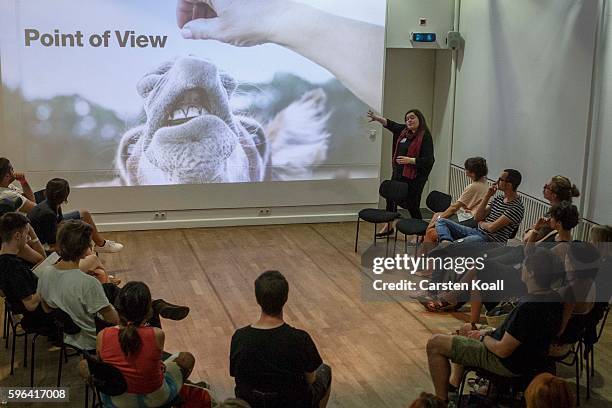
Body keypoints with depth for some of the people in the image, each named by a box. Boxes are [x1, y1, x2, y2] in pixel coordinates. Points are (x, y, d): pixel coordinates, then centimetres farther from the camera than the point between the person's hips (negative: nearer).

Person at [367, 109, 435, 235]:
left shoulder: (425, 136, -15)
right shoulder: (404, 131, 6)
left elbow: (429, 160, -19)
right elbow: (390, 124, 20)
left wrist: (410, 160, -23)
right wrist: (376, 118, 7)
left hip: (414, 177, -8)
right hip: (398, 173, 8)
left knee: (412, 205, -4)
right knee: (391, 197, 19)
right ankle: (388, 227, 37)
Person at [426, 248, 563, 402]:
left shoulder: (528, 307, -35)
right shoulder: (554, 297, -7)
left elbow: (502, 350, -29)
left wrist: (483, 337, -10)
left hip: (507, 363, -10)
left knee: (434, 343, -3)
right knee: (466, 330, 32)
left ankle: (442, 400, 7)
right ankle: (454, 382, 34)